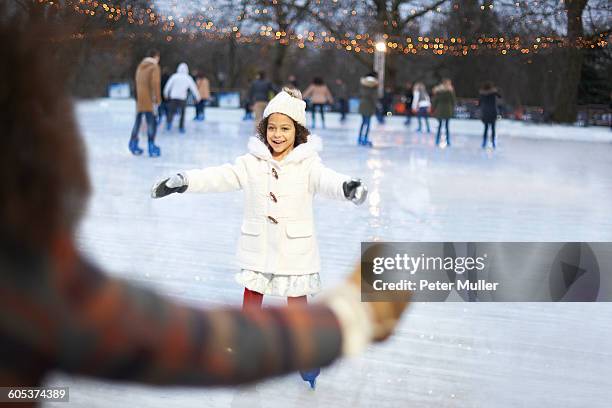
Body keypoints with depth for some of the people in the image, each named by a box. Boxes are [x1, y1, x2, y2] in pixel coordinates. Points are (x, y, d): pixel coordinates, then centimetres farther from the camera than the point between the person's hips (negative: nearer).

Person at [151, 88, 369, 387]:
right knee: (252, 295, 13)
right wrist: (182, 181, -19)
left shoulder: (307, 164, -10)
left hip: (295, 247, -2)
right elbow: (220, 177, -8)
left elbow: (326, 180, -27)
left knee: (297, 298, 9)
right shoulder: (252, 162, -4)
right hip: (257, 246, 2)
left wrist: (346, 186, -50)